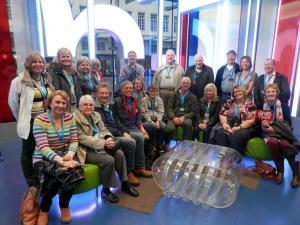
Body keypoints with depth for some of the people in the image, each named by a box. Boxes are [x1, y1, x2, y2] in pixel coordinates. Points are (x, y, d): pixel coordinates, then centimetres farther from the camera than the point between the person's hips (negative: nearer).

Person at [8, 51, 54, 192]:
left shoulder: (47, 79, 7)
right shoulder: (20, 80, -11)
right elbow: (12, 102, -6)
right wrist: (21, 119, 1)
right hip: (30, 122, -5)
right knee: (28, 151, 9)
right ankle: (32, 183, 23)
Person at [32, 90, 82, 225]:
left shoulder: (69, 117, 2)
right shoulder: (40, 120, -11)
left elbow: (74, 141, 2)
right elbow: (43, 147, -20)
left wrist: (70, 153, -20)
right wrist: (61, 162, -32)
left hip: (65, 155, 3)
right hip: (43, 158, -3)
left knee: (74, 172, -28)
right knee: (58, 175, -32)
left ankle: (64, 205, 4)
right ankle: (44, 210, 0)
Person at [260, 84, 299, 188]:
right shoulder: (263, 106, 3)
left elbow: (287, 125, -5)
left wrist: (274, 128, -17)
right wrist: (263, 125, -15)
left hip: (282, 133, -1)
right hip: (269, 132, 1)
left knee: (284, 144, -34)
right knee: (273, 142, -34)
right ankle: (280, 171, -13)